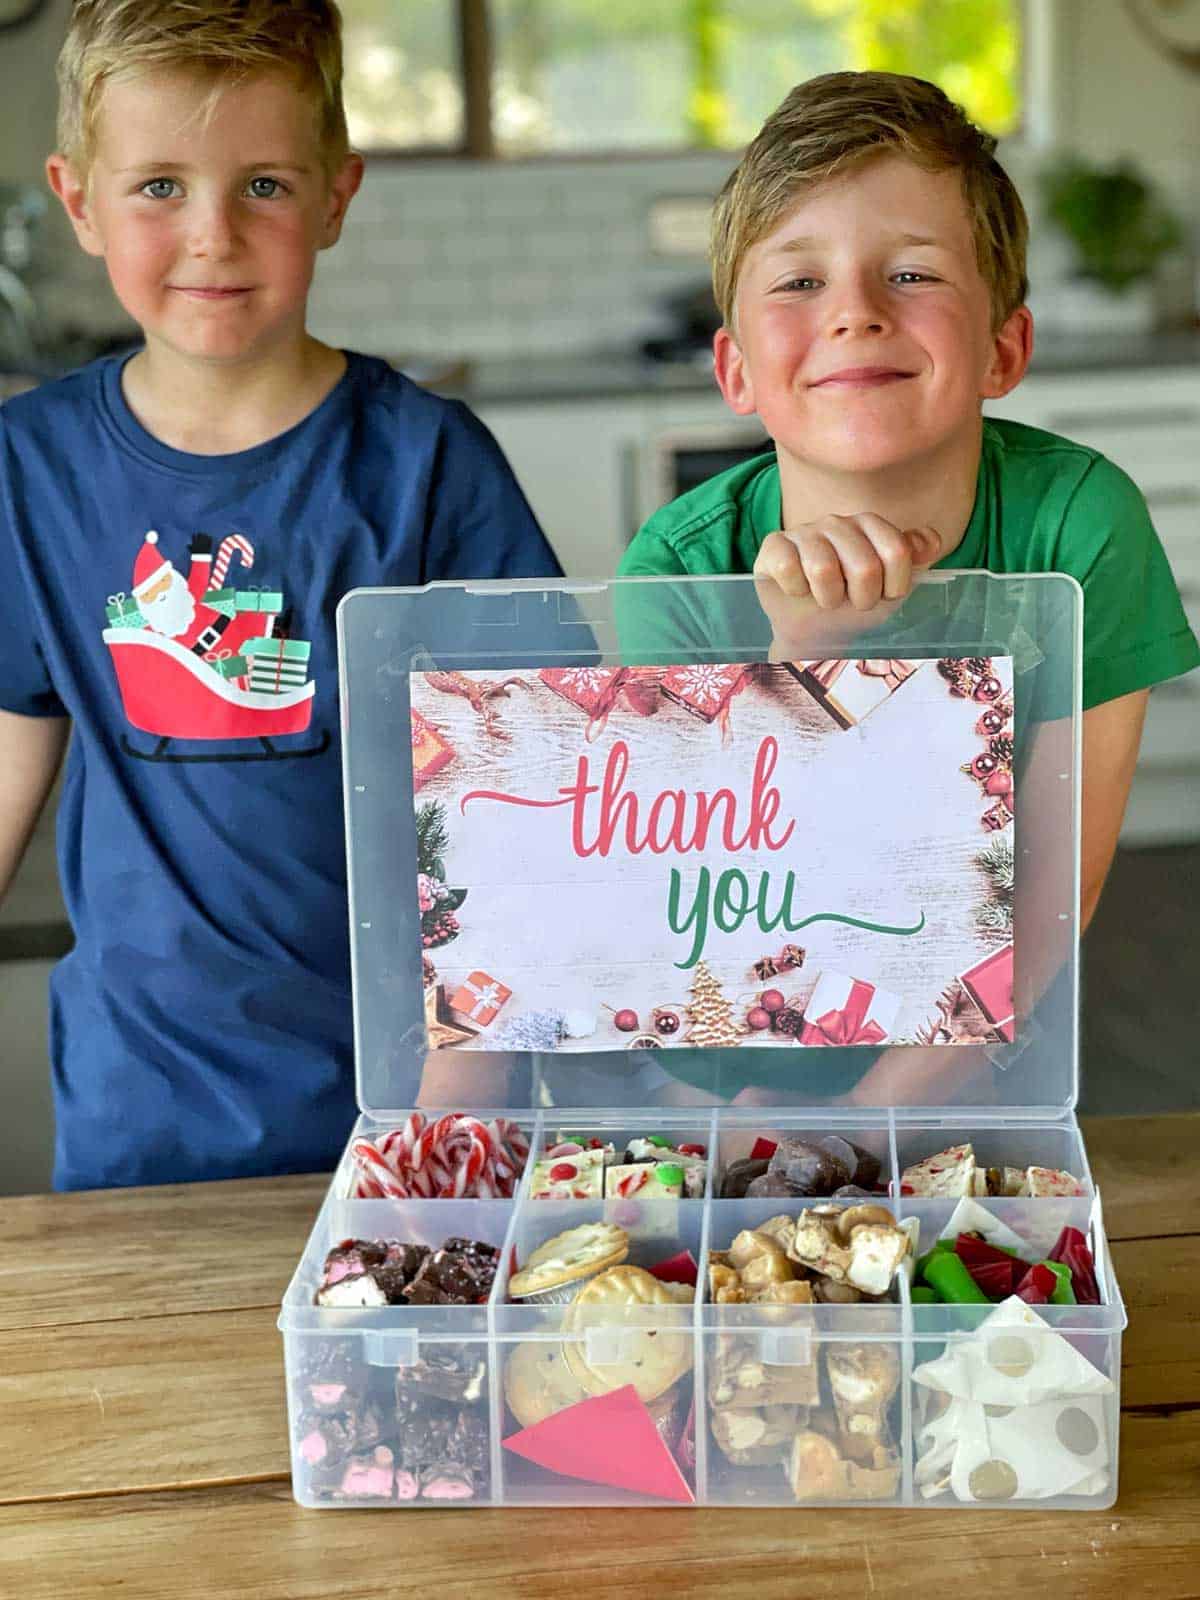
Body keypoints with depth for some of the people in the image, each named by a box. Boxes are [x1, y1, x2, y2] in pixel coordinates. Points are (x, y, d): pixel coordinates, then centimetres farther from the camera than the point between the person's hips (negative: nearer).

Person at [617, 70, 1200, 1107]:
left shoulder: (1078, 522, -15)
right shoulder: (680, 566, -16)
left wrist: (874, 1110, -15)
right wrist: (798, 659, -34)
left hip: (958, 1082, 1)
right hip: (711, 1087, -1)